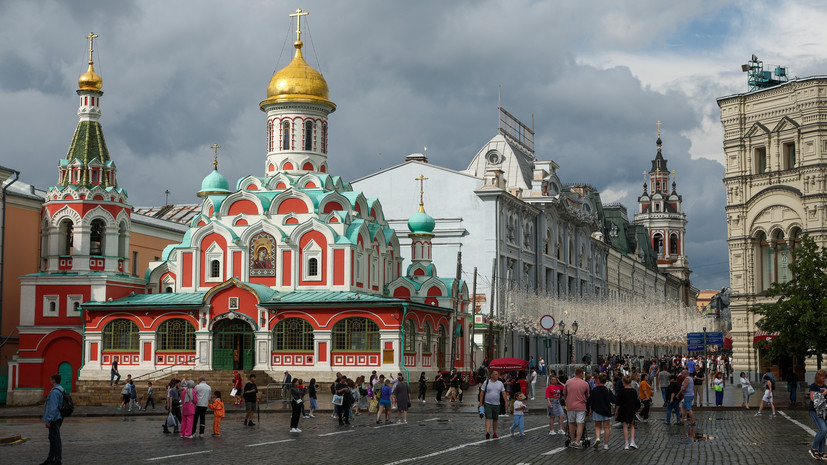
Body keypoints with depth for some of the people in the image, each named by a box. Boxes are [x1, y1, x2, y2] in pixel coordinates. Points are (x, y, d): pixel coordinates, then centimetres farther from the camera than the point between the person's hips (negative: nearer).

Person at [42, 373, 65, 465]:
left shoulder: (54, 392, -18)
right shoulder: (61, 390, 14)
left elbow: (53, 407, -24)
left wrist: (48, 420, -22)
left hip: (54, 419, -11)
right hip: (57, 418, 11)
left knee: (55, 439, -6)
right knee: (52, 439, 16)